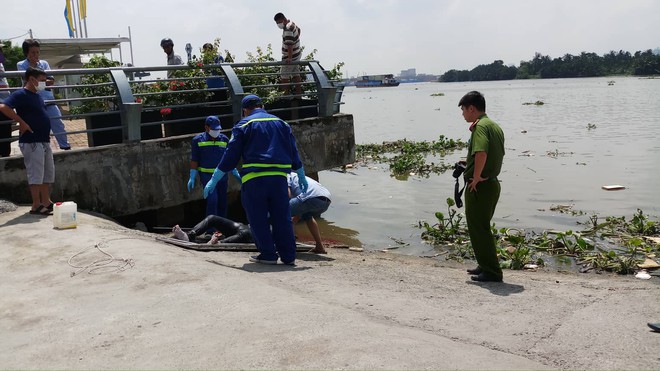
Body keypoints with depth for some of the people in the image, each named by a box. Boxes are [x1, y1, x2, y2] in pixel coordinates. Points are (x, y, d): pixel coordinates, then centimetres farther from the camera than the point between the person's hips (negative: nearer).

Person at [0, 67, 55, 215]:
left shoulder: (37, 96, 15)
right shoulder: (20, 95, -12)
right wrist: (22, 123, -24)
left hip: (44, 141, 9)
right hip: (31, 142, -9)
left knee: (48, 172, 13)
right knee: (36, 173, -5)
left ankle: (46, 202, 23)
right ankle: (36, 206, 2)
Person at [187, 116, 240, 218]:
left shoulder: (224, 139, 7)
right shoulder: (198, 140, -2)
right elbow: (194, 160, 0)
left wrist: (236, 173, 12)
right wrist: (192, 177, -4)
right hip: (207, 176, -4)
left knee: (222, 202, 8)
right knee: (212, 200, -18)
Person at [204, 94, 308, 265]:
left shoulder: (244, 125, 4)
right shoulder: (281, 123, 16)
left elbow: (230, 156, 1)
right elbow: (294, 154, 20)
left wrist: (213, 180, 6)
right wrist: (302, 178, 31)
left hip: (254, 179, -4)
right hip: (279, 178, 4)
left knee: (258, 219, 7)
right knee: (282, 218, 10)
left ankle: (268, 254, 8)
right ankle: (288, 256, 12)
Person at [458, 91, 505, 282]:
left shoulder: (480, 126, -16)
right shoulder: (494, 126, 14)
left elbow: (481, 153, -33)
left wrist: (476, 178, -22)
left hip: (479, 186, -10)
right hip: (492, 183, 10)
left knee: (478, 228, -2)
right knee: (481, 227, 20)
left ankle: (492, 271, 3)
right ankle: (486, 266, 29)